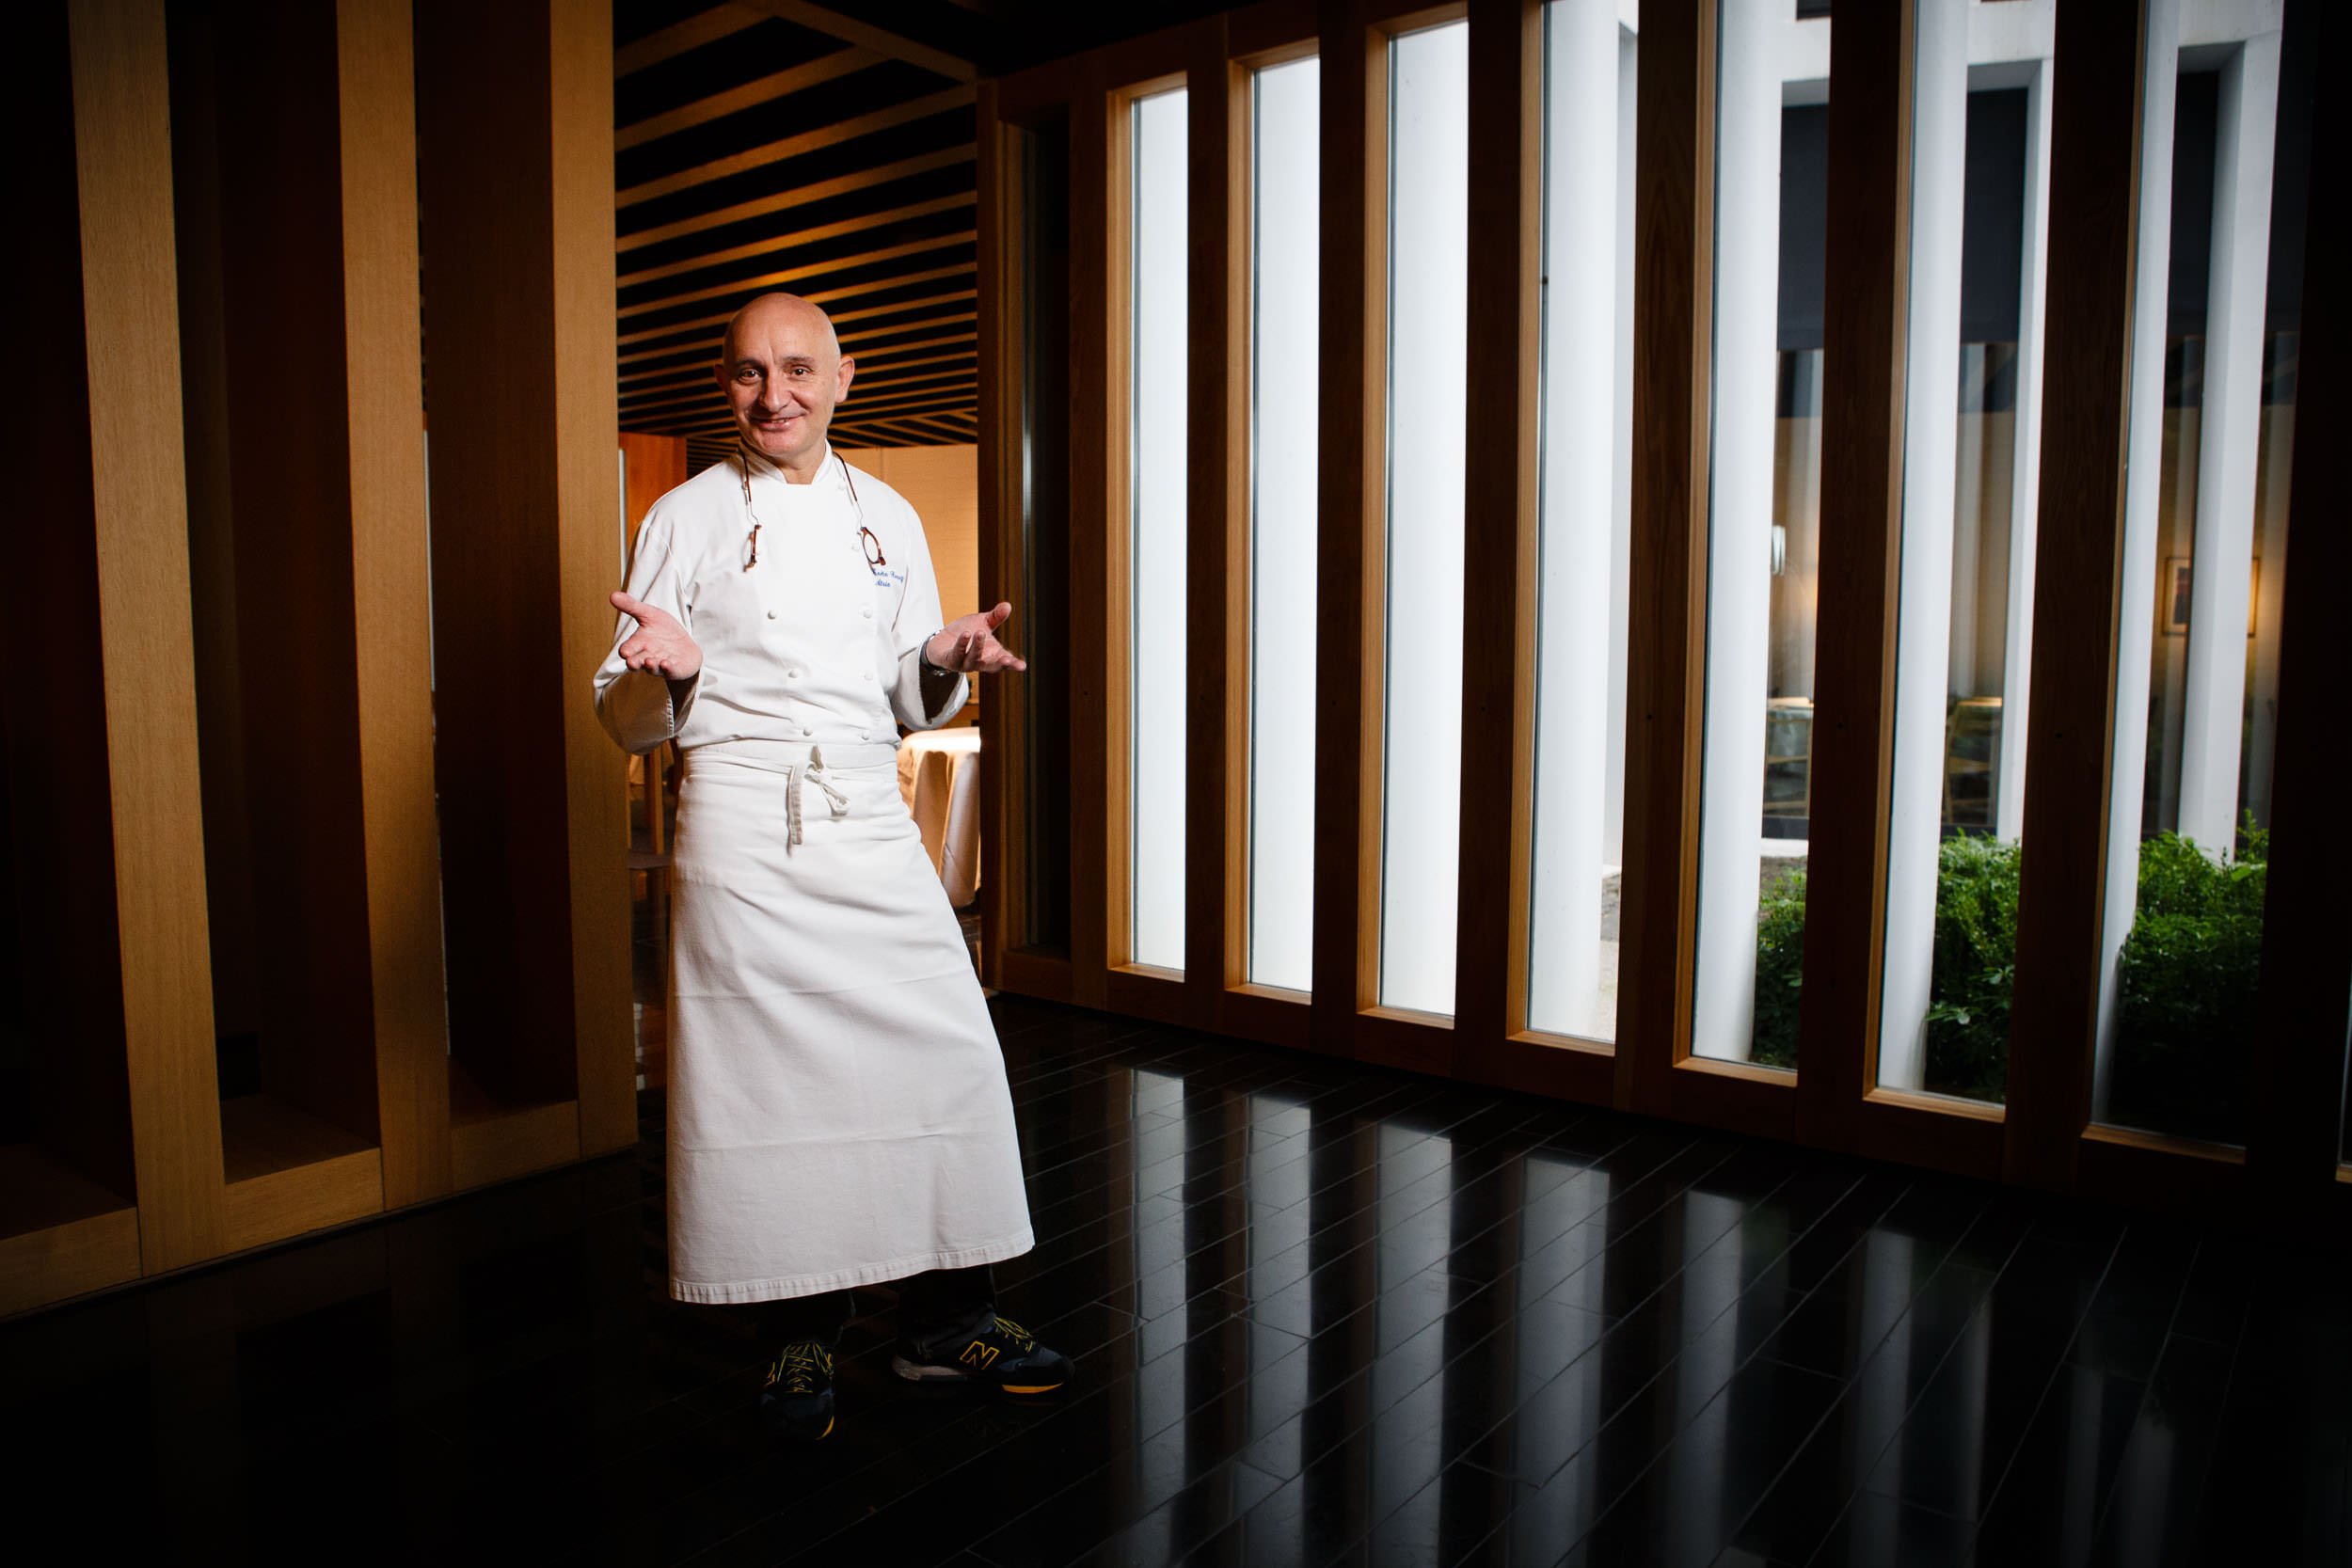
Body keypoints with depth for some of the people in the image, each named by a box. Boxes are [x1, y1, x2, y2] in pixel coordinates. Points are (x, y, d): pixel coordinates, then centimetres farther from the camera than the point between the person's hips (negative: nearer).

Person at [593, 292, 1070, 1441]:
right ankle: (803, 1334, 19)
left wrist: (946, 666, -6)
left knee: (947, 1054, 0)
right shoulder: (686, 518, 4)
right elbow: (624, 718, 4)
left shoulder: (888, 518, 13)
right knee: (763, 1074, -1)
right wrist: (668, 676, -18)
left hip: (871, 825, 3)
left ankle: (945, 1318, 17)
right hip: (741, 827, -3)